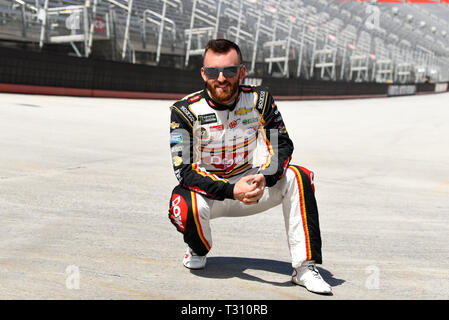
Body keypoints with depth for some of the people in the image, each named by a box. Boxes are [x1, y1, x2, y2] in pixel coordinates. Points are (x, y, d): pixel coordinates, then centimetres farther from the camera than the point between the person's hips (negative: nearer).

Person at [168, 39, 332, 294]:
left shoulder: (259, 100, -9)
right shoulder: (186, 110, -17)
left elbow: (282, 146, -8)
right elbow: (185, 170, -21)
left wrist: (265, 177, -31)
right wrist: (231, 191, -34)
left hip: (250, 185, 3)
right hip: (208, 190, -2)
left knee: (297, 178, -21)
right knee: (190, 208, -36)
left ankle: (305, 267, -20)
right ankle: (198, 250, 3)